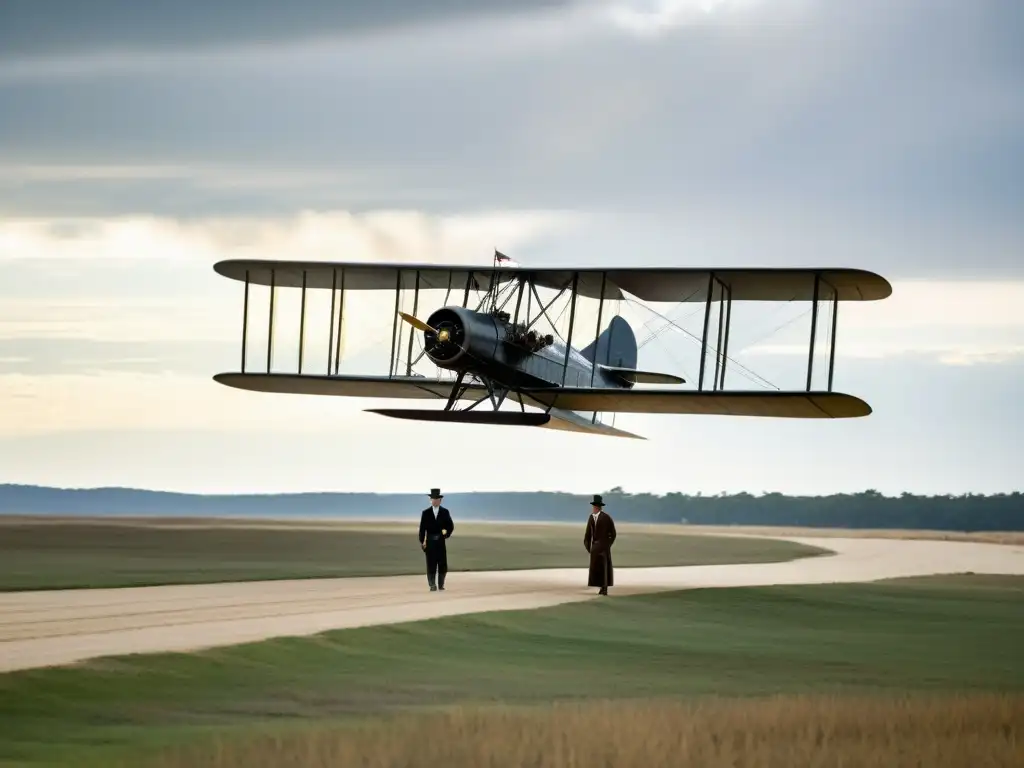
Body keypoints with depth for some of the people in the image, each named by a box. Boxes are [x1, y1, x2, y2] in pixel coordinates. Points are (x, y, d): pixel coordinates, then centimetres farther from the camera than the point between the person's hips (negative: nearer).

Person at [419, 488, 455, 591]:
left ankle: (441, 585, 12)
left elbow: (451, 526, 10)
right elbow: (422, 528, 4)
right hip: (430, 542, -1)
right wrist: (421, 541, -1)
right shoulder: (426, 513, 4)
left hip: (441, 541, 1)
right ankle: (432, 585, 0)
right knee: (431, 564, -3)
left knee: (442, 564, 0)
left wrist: (447, 535, -1)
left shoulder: (445, 512, 4)